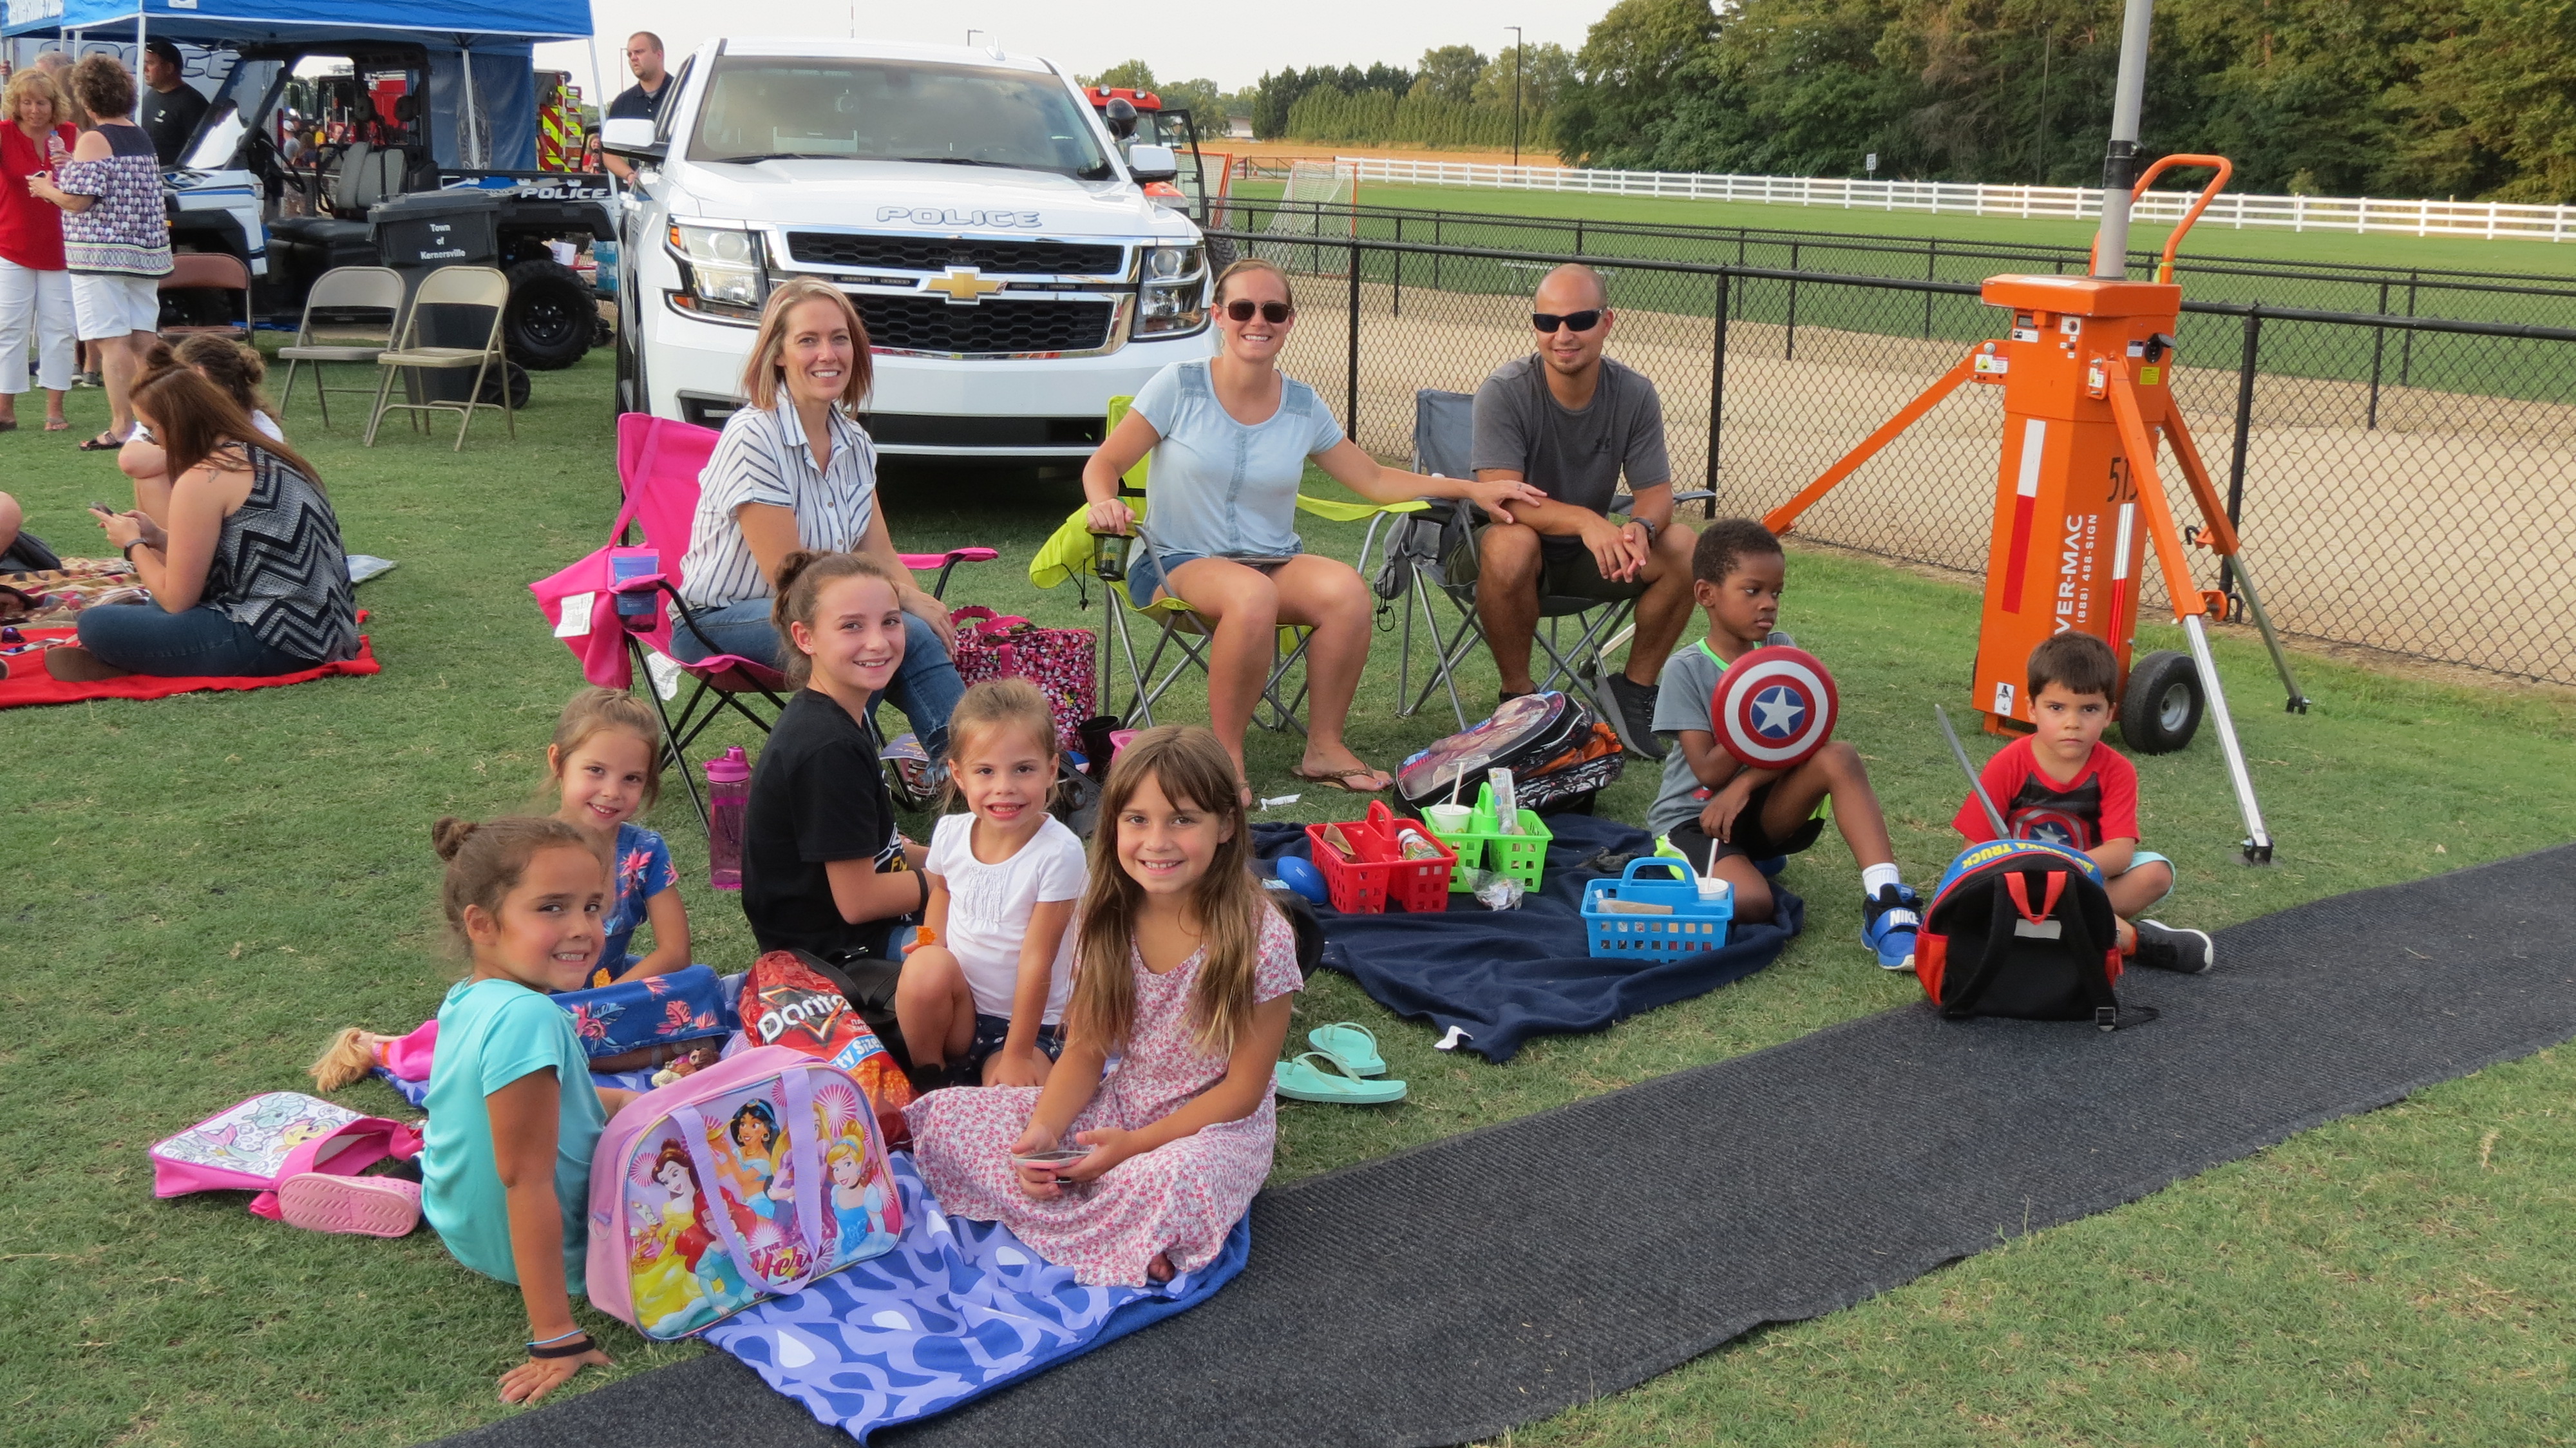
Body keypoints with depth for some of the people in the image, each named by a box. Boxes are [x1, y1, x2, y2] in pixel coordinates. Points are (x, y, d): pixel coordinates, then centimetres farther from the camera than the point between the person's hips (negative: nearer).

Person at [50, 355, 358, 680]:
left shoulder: (202, 479, -12)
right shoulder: (263, 455, 14)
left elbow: (177, 600, -8)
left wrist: (133, 544, 7)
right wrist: (157, 537, 15)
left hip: (272, 643, -10)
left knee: (96, 625, -10)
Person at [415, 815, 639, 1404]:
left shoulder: (466, 999, -5)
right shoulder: (529, 1019, -33)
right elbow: (526, 1180, -32)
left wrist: (624, 1102, 15)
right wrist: (555, 1337, -28)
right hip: (543, 1251, -9)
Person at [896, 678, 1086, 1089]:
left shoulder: (1058, 852, -20)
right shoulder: (950, 833, -5)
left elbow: (1036, 959, -19)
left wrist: (1017, 1055, -16)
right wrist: (931, 944, -2)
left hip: (1032, 1025, -5)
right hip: (956, 1014, 5)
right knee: (926, 965, -27)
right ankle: (924, 1081, -5)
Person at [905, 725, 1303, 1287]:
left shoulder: (1260, 938, -20)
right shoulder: (1107, 917, -5)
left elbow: (1242, 1090, -14)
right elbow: (1086, 1050, 1)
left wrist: (1134, 1144, -20)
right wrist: (1044, 1130, -18)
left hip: (1217, 1127, -5)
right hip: (1120, 1104, 6)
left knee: (1174, 1178, -42)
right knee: (948, 1117, -11)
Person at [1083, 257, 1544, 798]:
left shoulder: (1304, 407, 7)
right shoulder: (1179, 387, -2)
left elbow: (1375, 479, 13)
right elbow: (1105, 463, -1)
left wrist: (1470, 489, 5)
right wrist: (1106, 502, -25)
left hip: (1275, 562, 4)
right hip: (1178, 563, -4)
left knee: (1347, 589, -28)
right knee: (1253, 596, -38)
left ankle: (1324, 748, -12)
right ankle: (1225, 753, -20)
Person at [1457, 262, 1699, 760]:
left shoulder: (1635, 394, -8)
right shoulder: (1505, 391, -20)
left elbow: (1656, 491, -8)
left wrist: (1641, 528, -33)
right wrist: (1585, 521, -46)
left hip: (1588, 553, 4)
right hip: (1509, 551, -4)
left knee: (1683, 549, -19)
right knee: (1511, 543, -38)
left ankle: (1635, 687, -1)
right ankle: (1518, 695, -17)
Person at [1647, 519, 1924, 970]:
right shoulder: (1686, 670, -12)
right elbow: (1708, 771, -18)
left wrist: (1744, 784, -22)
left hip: (1760, 809, 4)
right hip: (1692, 815, -4)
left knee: (1839, 757, -23)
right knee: (1751, 903, -31)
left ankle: (1884, 902, -29)